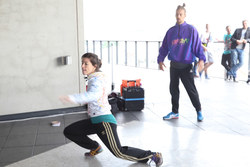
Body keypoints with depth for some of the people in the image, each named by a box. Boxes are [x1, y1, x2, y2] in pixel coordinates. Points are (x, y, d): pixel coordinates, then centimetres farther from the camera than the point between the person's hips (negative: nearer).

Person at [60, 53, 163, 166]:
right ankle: (95, 148, 24)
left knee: (119, 152, -13)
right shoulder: (93, 78, 14)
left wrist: (73, 98, -49)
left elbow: (94, 95, -39)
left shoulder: (96, 79, -16)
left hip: (104, 120, -10)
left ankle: (153, 156, 1)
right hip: (95, 120, 10)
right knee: (68, 131, 9)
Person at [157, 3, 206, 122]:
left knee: (191, 90, 0)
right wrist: (160, 60, 2)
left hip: (186, 66, -4)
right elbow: (164, 47, 11)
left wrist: (201, 59, -17)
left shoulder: (191, 30, -2)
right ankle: (175, 112, 23)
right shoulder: (171, 31, 9)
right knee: (173, 89, 10)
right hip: (174, 65, 4)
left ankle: (199, 111, 18)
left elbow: (198, 45, -5)